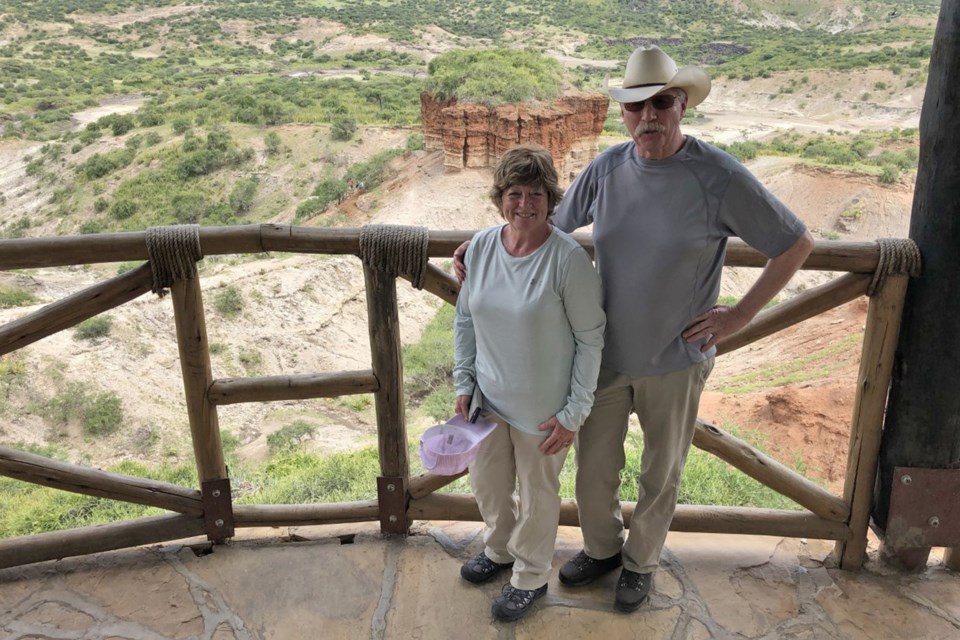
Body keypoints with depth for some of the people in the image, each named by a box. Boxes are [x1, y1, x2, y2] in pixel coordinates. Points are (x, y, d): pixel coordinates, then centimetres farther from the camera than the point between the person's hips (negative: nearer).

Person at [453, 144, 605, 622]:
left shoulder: (568, 258, -22)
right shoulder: (481, 246, -6)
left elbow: (590, 339, -15)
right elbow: (465, 319, 6)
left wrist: (573, 414, -14)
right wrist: (463, 383, 3)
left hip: (541, 409, -5)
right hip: (489, 397, 5)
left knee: (536, 494, 16)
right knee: (487, 483, 24)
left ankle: (531, 577, 42)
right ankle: (500, 550, 54)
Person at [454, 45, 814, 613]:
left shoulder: (720, 177, -17)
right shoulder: (607, 168, -6)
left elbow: (797, 244, -7)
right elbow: (550, 226, 9)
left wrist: (740, 314, -9)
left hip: (675, 359, -3)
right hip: (606, 353, 3)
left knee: (661, 475, 17)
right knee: (594, 469, 17)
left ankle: (641, 562, 44)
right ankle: (602, 548, 45)